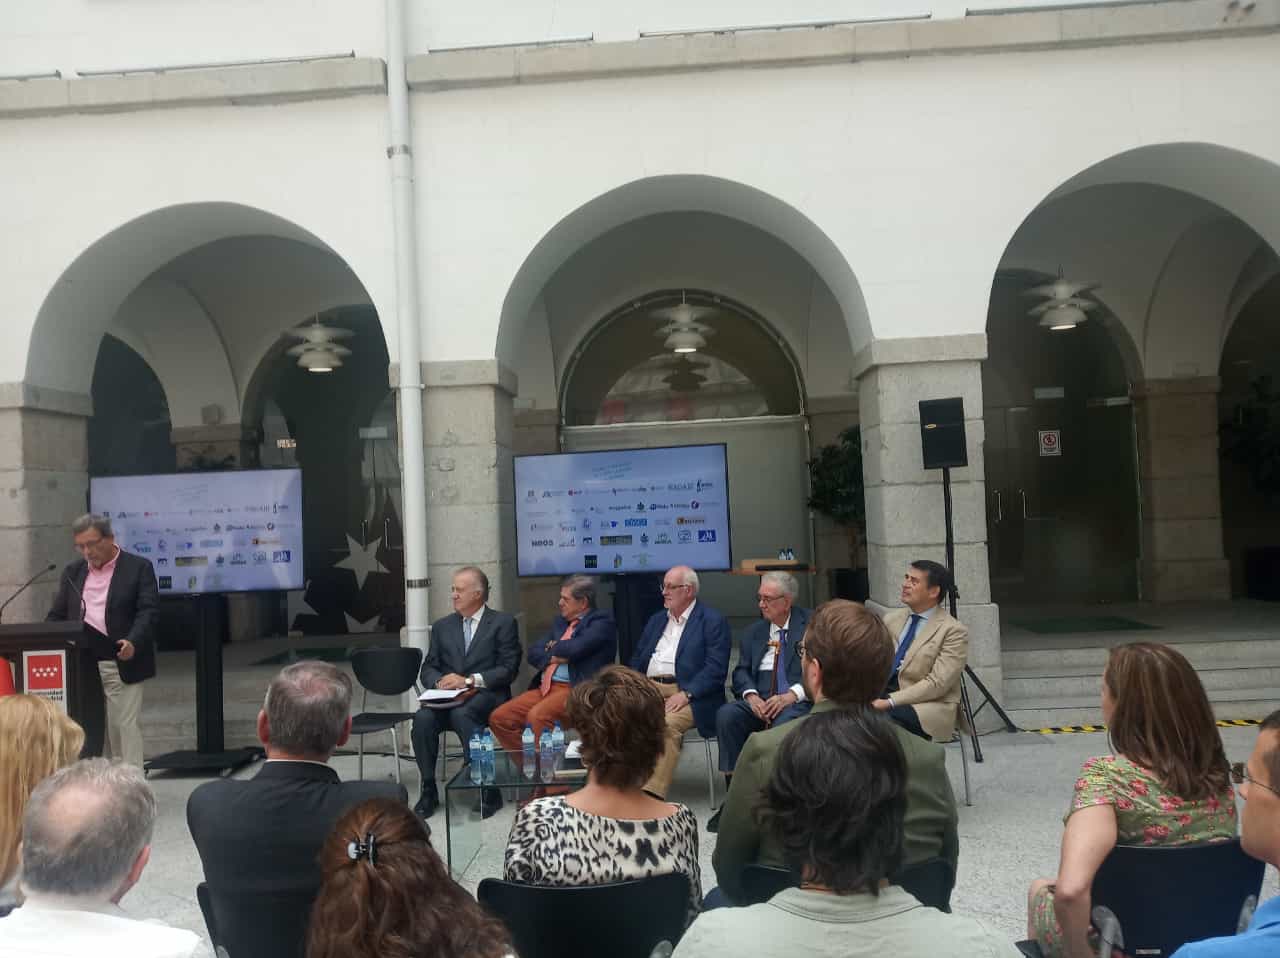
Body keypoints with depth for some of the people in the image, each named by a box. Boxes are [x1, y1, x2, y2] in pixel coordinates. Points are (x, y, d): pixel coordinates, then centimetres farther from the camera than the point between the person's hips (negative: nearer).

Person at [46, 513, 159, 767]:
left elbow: (149, 611, -9)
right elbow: (57, 615, 16)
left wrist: (133, 642, -25)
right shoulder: (72, 572, 14)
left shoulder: (139, 568, -1)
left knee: (124, 726, -3)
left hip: (121, 664, -4)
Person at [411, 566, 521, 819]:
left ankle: (488, 788, -25)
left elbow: (508, 669, -5)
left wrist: (469, 680, -16)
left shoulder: (503, 623, 4)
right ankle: (429, 789, -12)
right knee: (423, 718, -27)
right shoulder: (443, 626, 18)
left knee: (461, 714, -35)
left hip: (487, 696, -4)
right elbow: (428, 668, 14)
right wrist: (439, 681, -10)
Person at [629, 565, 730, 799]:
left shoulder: (713, 621, 3)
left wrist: (685, 694, -18)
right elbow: (637, 660, 24)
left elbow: (715, 668, -8)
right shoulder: (656, 620, 24)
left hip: (687, 692, -5)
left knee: (667, 724, -35)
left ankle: (651, 794, -36)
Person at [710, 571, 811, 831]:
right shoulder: (754, 631, 18)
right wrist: (750, 695, -9)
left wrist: (791, 695, -18)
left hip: (798, 699, -4)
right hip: (760, 699, 4)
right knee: (726, 715, -24)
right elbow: (742, 671, 13)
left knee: (784, 724, -36)